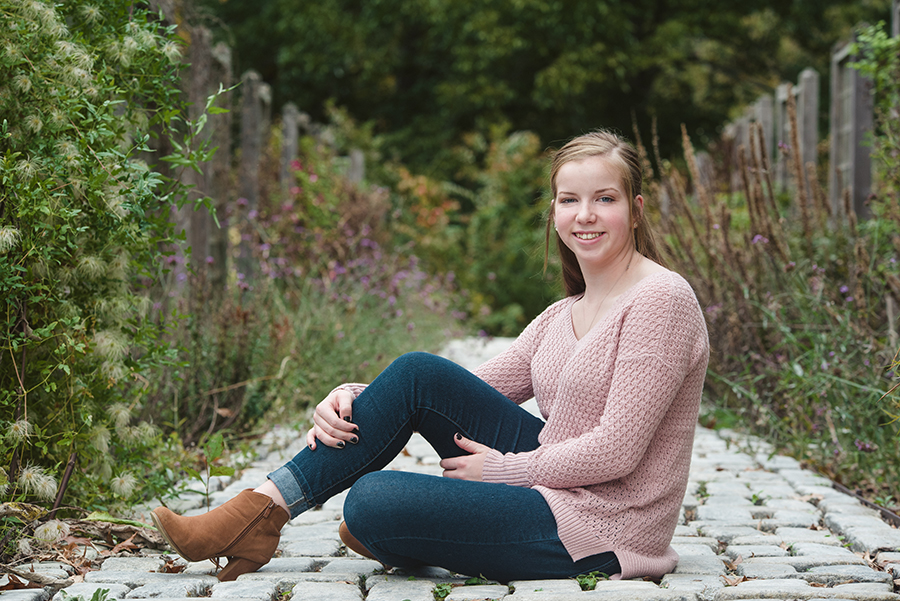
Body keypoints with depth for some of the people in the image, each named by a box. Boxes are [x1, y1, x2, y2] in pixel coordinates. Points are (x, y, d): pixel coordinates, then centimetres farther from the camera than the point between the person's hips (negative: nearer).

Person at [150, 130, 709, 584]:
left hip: (599, 530, -8)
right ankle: (261, 510, -3)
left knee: (371, 501, -19)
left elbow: (615, 452, -20)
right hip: (556, 486, 8)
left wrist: (503, 468, -11)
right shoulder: (564, 316, 13)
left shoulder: (661, 298, -13)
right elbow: (473, 391, 10)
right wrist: (355, 401, -5)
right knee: (418, 374, -5)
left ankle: (396, 544, 18)